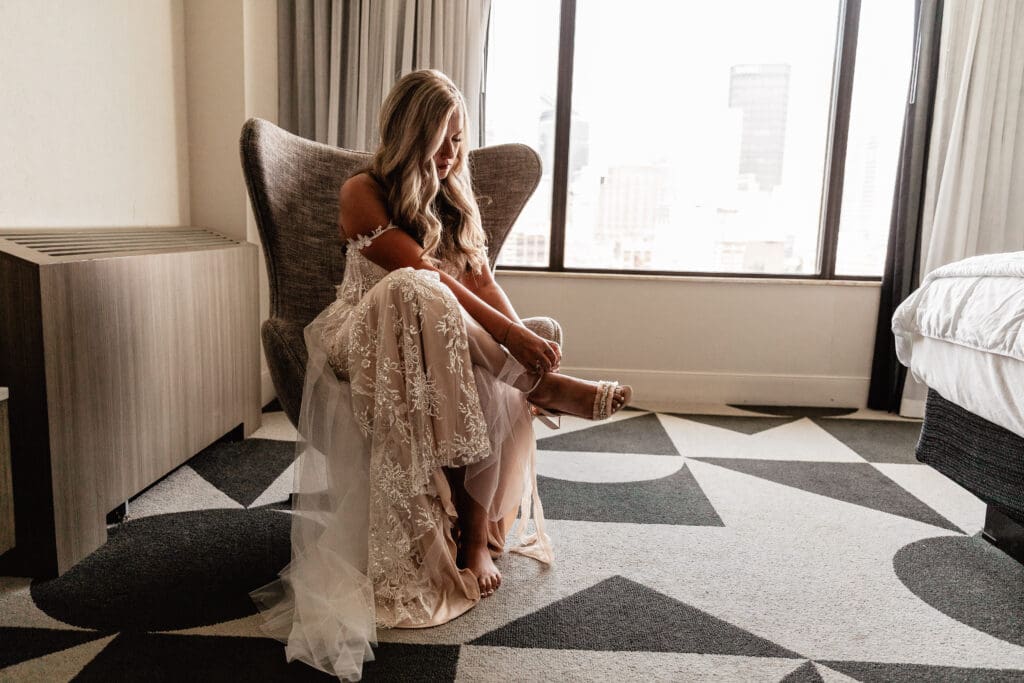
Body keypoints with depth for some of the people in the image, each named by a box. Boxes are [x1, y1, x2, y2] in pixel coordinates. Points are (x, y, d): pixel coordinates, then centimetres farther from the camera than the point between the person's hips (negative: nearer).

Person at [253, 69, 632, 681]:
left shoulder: (457, 198, 15)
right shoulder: (363, 193, -6)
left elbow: (482, 279, 2)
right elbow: (427, 276, -21)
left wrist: (527, 340, -18)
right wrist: (512, 338, -30)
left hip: (454, 347, 5)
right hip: (371, 342, -4)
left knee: (498, 392, -30)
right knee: (414, 293, -39)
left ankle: (477, 537, -23)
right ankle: (541, 387, -29)